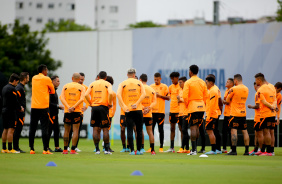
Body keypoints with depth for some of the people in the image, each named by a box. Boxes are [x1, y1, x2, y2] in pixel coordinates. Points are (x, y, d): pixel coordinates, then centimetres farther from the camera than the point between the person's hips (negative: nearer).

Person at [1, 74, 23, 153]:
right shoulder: (12, 89, -14)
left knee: (5, 130, 12)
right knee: (11, 130, -8)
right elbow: (15, 101, -16)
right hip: (11, 111, -9)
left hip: (4, 110, 9)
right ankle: (10, 149, -10)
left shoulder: (4, 88, 15)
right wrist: (20, 108, 1)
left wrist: (19, 106, 14)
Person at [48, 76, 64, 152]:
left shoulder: (54, 90, 16)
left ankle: (57, 147, 14)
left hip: (55, 114, 10)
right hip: (51, 114, -10)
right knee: (49, 130, -5)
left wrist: (59, 107, 11)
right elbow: (49, 103, -21)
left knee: (57, 130, 10)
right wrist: (58, 106, -17)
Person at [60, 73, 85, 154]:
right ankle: (73, 149, -7)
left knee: (66, 130, 9)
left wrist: (68, 107, -12)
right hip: (77, 111, -2)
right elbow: (81, 99, -12)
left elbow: (62, 98, -4)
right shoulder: (81, 87, 2)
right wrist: (73, 107, -14)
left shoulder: (66, 86, 7)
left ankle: (65, 149, 9)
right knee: (75, 130, 0)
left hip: (67, 111, 2)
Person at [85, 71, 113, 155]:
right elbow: (110, 93, -15)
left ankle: (97, 149, 3)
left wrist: (91, 103, 10)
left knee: (95, 129, 5)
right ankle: (106, 149, 0)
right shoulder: (107, 84, 3)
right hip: (103, 107, -2)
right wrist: (110, 103, -2)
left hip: (94, 107, 2)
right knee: (105, 129, 2)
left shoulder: (92, 84, 11)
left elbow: (86, 94, 0)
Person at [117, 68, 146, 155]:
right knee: (139, 130, 9)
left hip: (128, 110, 0)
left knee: (130, 130, 0)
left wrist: (124, 106, -13)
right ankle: (138, 150, 10)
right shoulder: (139, 83, 5)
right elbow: (143, 94, -8)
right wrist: (137, 103, -10)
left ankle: (132, 150, -6)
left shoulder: (122, 84, 3)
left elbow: (118, 94, -12)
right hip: (138, 109, 0)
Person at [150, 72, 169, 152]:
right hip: (152, 111, 3)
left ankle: (161, 147, 4)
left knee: (161, 129, 0)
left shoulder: (164, 87, 2)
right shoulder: (151, 87, 11)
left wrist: (160, 95, -13)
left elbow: (168, 98, 0)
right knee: (151, 129, 2)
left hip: (160, 111, -3)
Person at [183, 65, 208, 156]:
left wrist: (187, 105, 0)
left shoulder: (188, 82, -8)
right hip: (201, 107, 6)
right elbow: (206, 96, 11)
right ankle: (195, 147, 18)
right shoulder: (202, 82, 9)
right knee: (197, 127, 15)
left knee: (193, 128, -7)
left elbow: (185, 96, -14)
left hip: (192, 107, -6)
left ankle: (194, 150, -11)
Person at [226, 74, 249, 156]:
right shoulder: (246, 89, 8)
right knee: (244, 131, 9)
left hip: (234, 113, -6)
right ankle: (246, 150, 10)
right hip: (243, 113, 6)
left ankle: (234, 150, -12)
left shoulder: (233, 89, -11)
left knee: (233, 131, -7)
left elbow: (227, 100, -3)